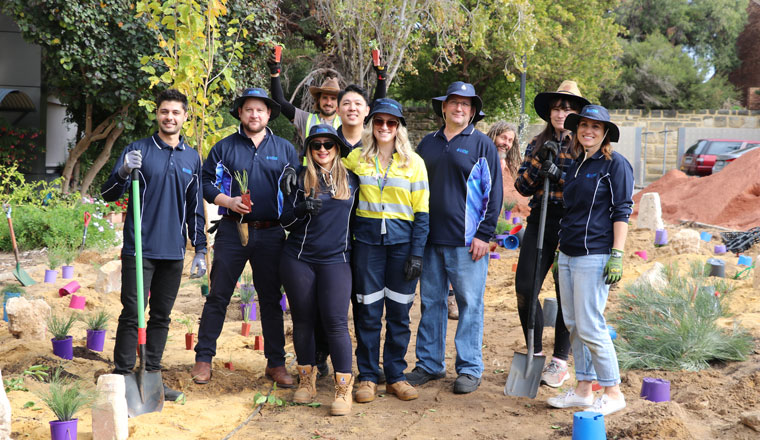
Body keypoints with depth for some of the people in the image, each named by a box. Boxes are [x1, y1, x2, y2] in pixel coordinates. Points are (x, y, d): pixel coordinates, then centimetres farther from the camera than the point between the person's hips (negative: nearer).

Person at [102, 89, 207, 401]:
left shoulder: (192, 158, 11)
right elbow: (108, 194, -5)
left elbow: (196, 208, 16)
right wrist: (123, 172, -25)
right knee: (132, 314, -6)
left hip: (174, 252, 4)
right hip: (140, 249, -4)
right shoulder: (138, 150, 0)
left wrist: (200, 250, 12)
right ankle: (122, 378, 2)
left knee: (162, 317, 9)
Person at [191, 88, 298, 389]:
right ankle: (203, 358, 11)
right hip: (232, 231, -1)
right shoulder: (224, 147, 6)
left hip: (271, 234, 1)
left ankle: (276, 363, 15)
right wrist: (228, 201, -12)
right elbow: (206, 183, 4)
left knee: (271, 299, 7)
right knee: (218, 296, 1)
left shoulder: (285, 149, 9)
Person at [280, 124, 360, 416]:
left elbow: (353, 214, 22)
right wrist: (304, 208, -14)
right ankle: (307, 379, 22)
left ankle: (343, 387, -2)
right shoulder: (302, 179, 6)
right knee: (302, 321, 7)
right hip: (298, 259, 1)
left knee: (336, 322, -9)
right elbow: (286, 220, 3)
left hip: (335, 260, -1)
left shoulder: (351, 179, 9)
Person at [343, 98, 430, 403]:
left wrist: (417, 253, -5)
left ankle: (395, 376, 16)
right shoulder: (356, 158, 7)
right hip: (367, 240, 0)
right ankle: (367, 377, 13)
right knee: (368, 312, 1)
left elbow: (422, 212, 2)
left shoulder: (413, 162, 4)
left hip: (402, 241, 0)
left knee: (399, 312, 4)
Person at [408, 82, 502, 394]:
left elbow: (494, 192, -2)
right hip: (430, 239, 4)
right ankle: (429, 363, 20)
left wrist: (485, 234, -9)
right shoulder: (428, 143, 13)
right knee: (431, 302, 10)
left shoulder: (482, 145, 1)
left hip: (467, 241, -4)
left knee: (469, 304, 1)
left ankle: (470, 368, 10)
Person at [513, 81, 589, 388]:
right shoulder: (537, 144, 13)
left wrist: (560, 173, -16)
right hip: (540, 222, 4)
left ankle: (560, 362, 15)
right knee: (524, 287, -2)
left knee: (566, 294, 2)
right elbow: (522, 186, 7)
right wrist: (539, 162, -8)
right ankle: (535, 353, 17)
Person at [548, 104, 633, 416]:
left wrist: (617, 255, -17)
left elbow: (622, 211, -11)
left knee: (590, 327, -7)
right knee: (573, 325, 10)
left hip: (594, 256, -8)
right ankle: (583, 389, 19)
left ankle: (613, 393, 5)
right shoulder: (577, 164, 16)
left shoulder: (615, 164, -6)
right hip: (567, 255, 8)